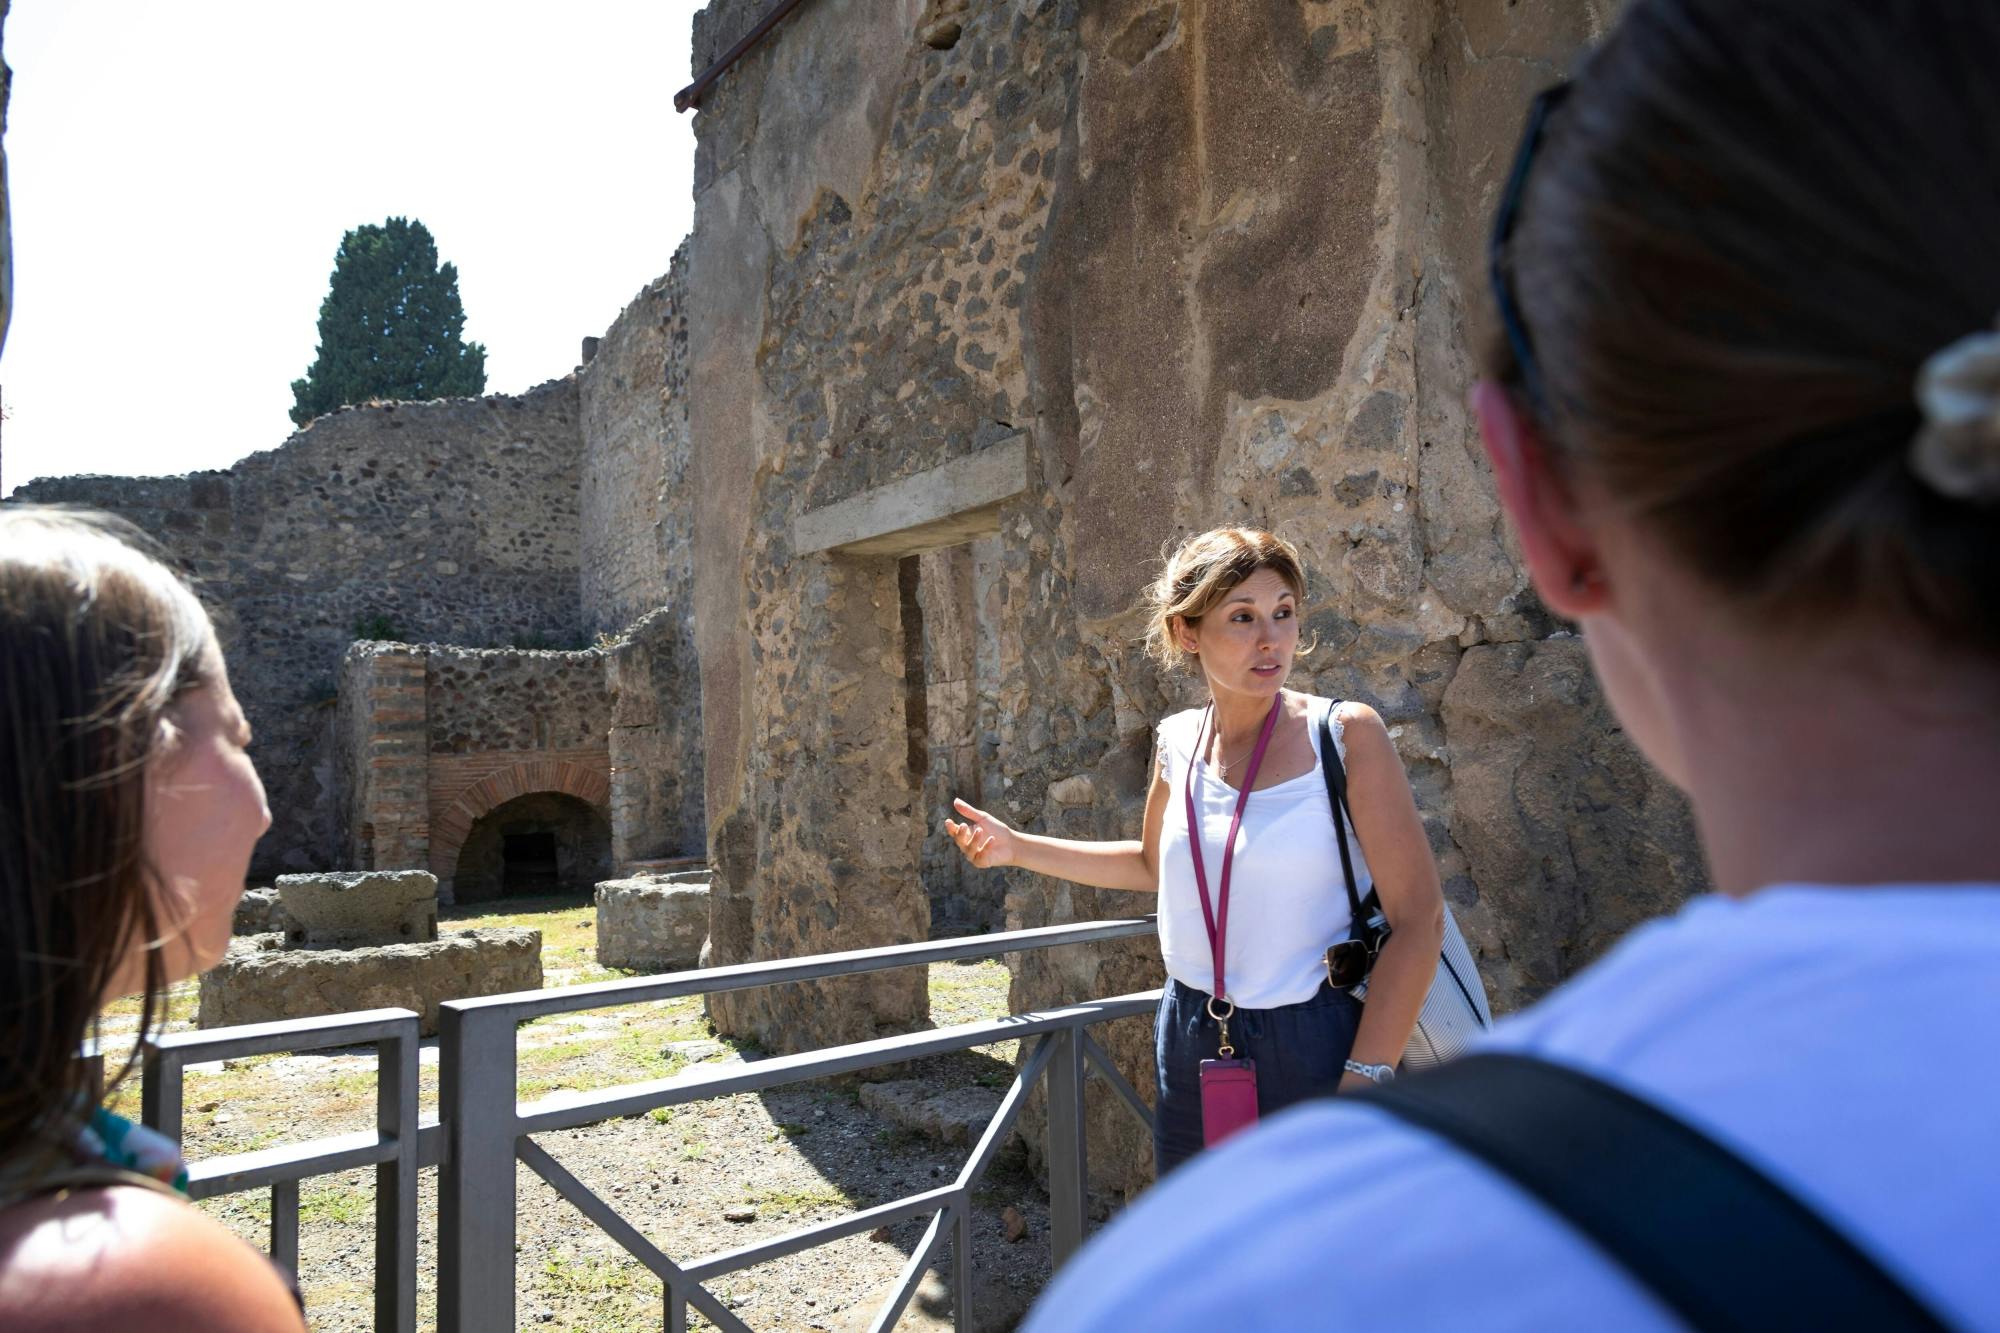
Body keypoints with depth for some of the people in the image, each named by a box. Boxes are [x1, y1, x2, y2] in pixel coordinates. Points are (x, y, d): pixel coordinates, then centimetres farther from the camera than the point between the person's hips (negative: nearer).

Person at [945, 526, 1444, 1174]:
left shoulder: (1345, 734, -12)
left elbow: (1418, 919, -14)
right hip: (1192, 1047, 5)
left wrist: (1364, 1083, -20)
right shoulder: (1177, 743, 2)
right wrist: (1017, 848, 16)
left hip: (1313, 1049, -4)